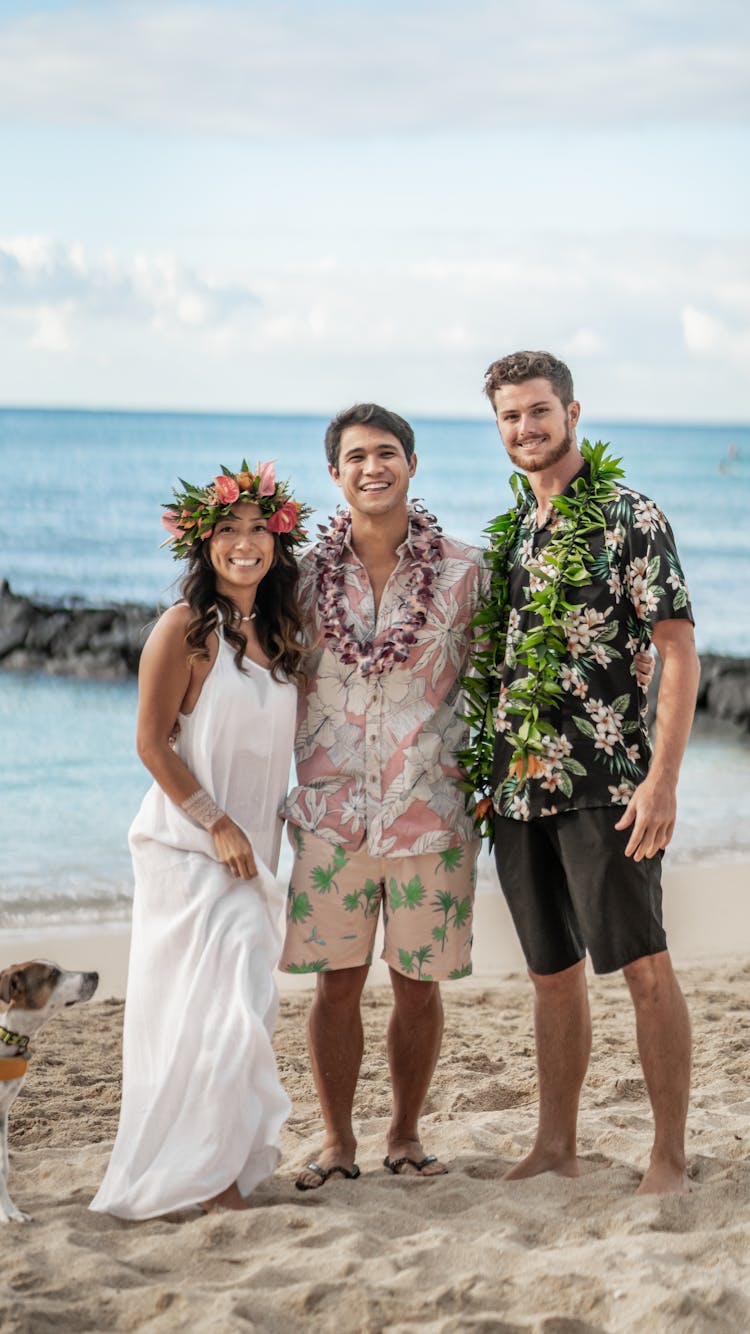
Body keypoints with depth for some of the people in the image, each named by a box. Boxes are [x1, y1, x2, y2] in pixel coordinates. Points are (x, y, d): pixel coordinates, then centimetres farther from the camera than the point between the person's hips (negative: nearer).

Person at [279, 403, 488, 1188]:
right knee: (336, 981, 3)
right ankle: (336, 1141, 15)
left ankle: (406, 1134, 20)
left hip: (431, 811, -1)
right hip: (329, 812, 1)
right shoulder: (306, 574, 5)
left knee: (418, 983, 5)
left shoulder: (463, 571, 3)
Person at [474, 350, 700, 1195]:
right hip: (521, 785, 7)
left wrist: (663, 778, -18)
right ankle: (555, 1147, 20)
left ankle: (669, 1157, 0)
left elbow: (678, 651, -10)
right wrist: (490, 775, 14)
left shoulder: (629, 517, -5)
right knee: (552, 971, 12)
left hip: (607, 786, -7)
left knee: (645, 966, -5)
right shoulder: (510, 532, 15)